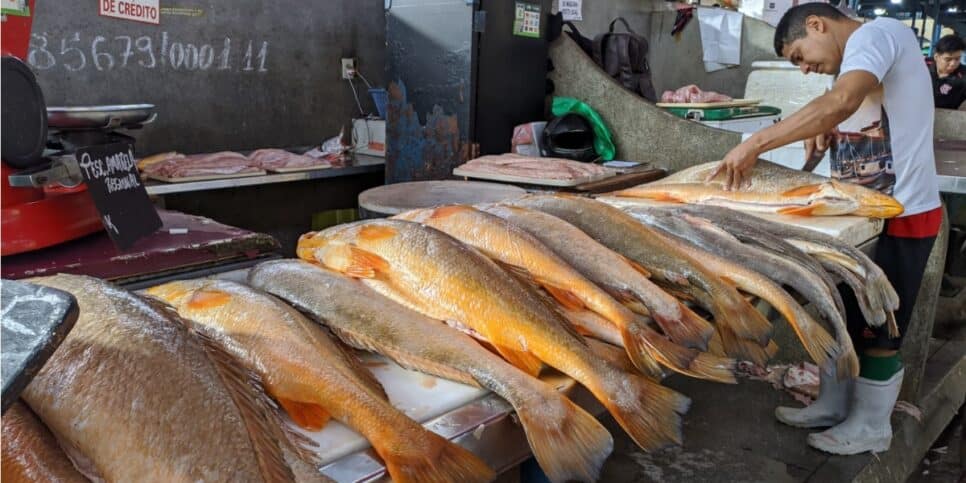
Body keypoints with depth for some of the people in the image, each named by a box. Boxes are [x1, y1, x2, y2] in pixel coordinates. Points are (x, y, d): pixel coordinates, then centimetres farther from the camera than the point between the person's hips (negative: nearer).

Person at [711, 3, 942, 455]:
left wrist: (755, 143, -37)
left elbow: (842, 101, -36)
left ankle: (870, 427, 22)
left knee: (877, 330, 4)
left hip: (900, 215, -9)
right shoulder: (858, 56, 13)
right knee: (841, 314, 17)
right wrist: (824, 128, -3)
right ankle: (833, 405, 33)